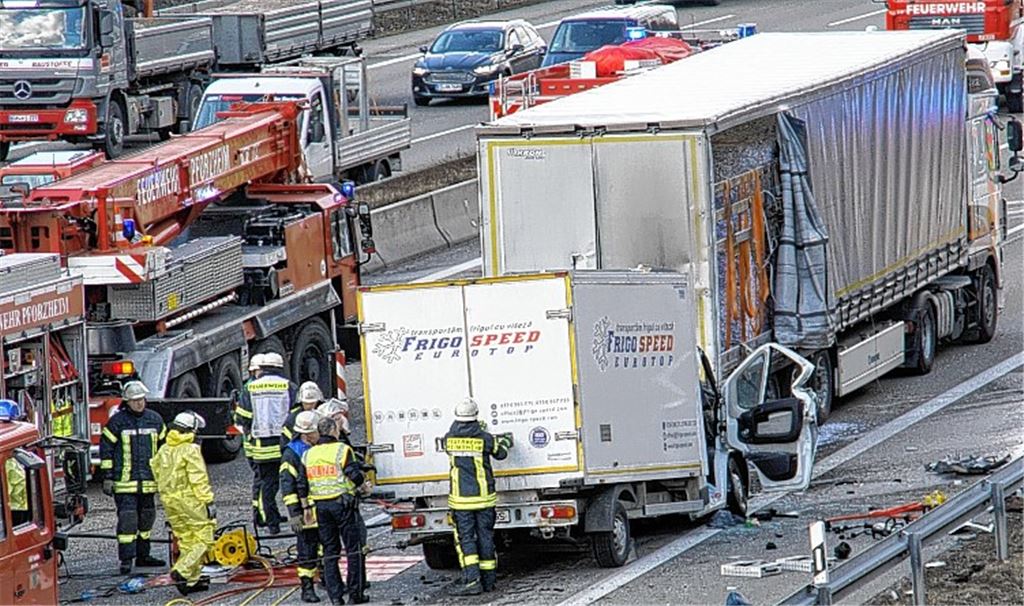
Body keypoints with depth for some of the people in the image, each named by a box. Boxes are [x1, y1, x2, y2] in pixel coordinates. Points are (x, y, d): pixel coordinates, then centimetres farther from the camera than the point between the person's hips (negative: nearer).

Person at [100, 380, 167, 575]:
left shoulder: (154, 420, 9)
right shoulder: (117, 421, -4)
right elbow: (106, 449, -3)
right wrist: (107, 478, -6)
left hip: (148, 480, 5)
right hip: (124, 481, -5)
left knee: (146, 518, 12)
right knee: (127, 519, -10)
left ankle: (143, 555, 23)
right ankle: (126, 559, -10)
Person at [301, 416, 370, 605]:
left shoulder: (308, 455, 9)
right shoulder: (342, 450, -7)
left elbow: (303, 485, 8)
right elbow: (354, 474, -13)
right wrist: (363, 486, 7)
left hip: (321, 505, 5)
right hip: (342, 503, -5)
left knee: (330, 552, 9)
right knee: (353, 549, 4)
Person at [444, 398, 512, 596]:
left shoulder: (450, 438, -4)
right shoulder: (484, 438, -7)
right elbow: (500, 453, 10)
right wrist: (504, 442, 34)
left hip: (460, 498, -1)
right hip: (484, 497, 1)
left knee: (465, 538, -1)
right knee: (485, 537, 9)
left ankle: (472, 580, -14)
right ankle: (488, 579, 16)